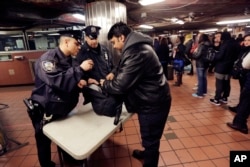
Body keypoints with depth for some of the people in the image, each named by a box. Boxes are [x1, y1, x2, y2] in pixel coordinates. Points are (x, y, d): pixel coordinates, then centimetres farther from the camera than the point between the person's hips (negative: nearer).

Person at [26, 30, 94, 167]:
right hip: (43, 112, -6)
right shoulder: (47, 58, -22)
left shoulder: (71, 61, 1)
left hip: (62, 110, 7)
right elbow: (57, 81, -38)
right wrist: (80, 69, -33)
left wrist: (79, 83, -12)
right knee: (44, 143, 16)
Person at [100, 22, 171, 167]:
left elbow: (121, 85, -24)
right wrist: (114, 75, 3)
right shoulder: (137, 47, 8)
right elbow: (126, 75, 18)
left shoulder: (137, 52, -27)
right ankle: (147, 153, 55)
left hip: (153, 103, -10)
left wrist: (104, 84, -6)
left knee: (150, 139, 11)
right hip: (151, 100, 10)